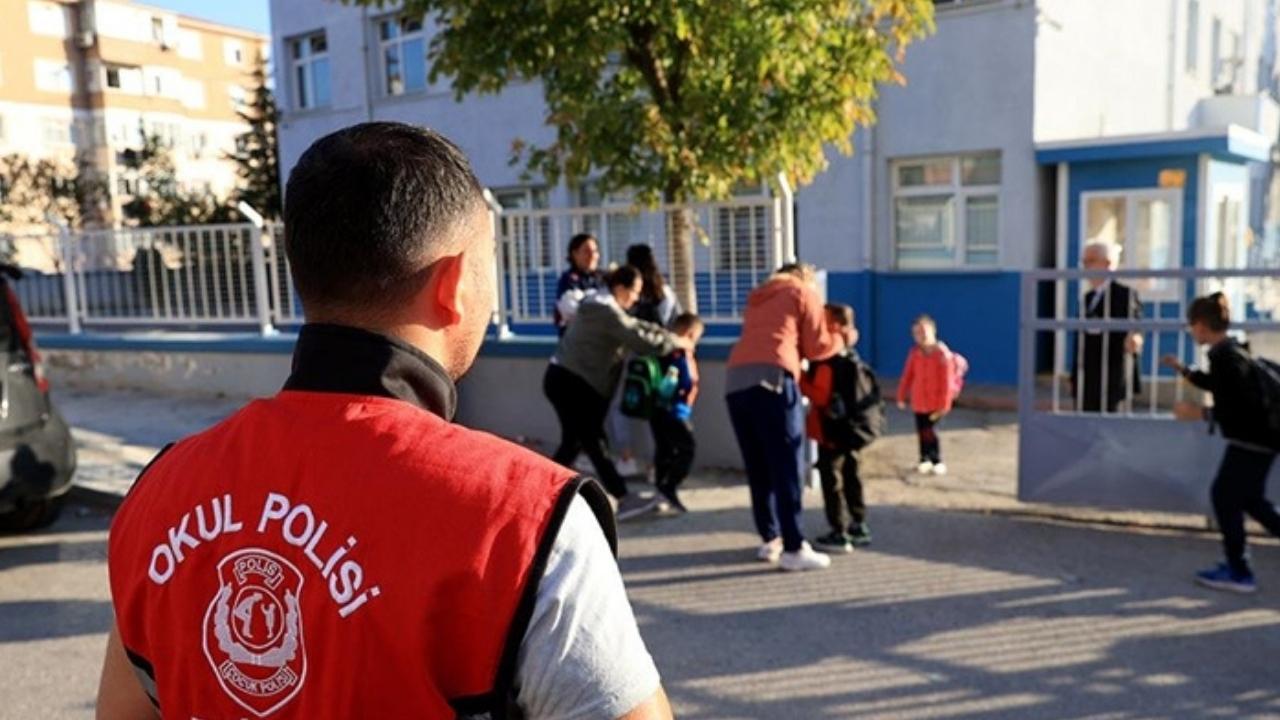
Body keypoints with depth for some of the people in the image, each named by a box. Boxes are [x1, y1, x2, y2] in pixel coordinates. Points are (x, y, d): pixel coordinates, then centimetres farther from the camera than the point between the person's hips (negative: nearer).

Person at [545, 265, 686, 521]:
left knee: (574, 442, 13)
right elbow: (640, 340, -18)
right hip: (568, 381, -10)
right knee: (593, 441, -8)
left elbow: (638, 327, 16)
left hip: (570, 380, 10)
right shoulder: (606, 310, -16)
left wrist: (671, 336, 5)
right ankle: (624, 499, -6)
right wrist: (675, 343, -4)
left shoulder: (604, 308, 16)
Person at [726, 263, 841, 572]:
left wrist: (795, 352, 34)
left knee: (758, 467, 11)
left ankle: (769, 539, 15)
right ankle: (794, 548, -5)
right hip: (771, 377, -6)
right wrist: (840, 340, 32)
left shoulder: (759, 296, 33)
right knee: (787, 466, -5)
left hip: (735, 378, 6)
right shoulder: (805, 293, 16)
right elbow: (817, 347, 14)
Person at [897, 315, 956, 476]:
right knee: (921, 431, 9)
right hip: (919, 401, 5)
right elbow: (907, 375, 8)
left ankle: (937, 462, 8)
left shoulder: (942, 353, -13)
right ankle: (925, 460, 23)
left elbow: (947, 380, -14)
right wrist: (901, 396, 8)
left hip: (936, 402, -5)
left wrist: (944, 404, -16)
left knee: (930, 431, -8)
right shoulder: (914, 353, 3)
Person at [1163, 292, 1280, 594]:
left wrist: (1202, 413, -25)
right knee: (1250, 499, 19)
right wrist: (1184, 370, 27)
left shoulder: (1227, 357, -23)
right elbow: (1221, 386, 26)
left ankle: (1238, 572, 10)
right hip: (1255, 439, 10)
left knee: (1224, 496, 0)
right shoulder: (1229, 351, 8)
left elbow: (1246, 406, -28)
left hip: (1251, 440, -10)